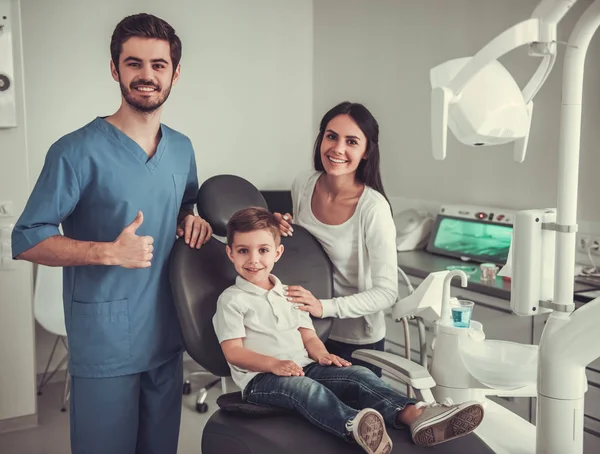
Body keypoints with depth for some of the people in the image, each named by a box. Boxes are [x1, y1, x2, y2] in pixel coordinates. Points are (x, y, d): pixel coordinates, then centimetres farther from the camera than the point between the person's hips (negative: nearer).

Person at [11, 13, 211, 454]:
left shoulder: (182, 149, 6)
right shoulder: (77, 152, -14)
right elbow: (28, 240, -12)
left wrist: (191, 219, 1)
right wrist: (110, 252, -23)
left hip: (167, 335, 6)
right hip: (104, 343, -5)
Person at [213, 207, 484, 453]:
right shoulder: (231, 299, 2)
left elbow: (308, 335, 17)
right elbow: (234, 352, -7)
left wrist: (320, 354, -7)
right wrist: (274, 363, -23)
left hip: (304, 367, 6)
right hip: (260, 377, -6)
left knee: (357, 374, -20)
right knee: (302, 387, -38)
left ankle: (414, 415, -41)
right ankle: (354, 427, -66)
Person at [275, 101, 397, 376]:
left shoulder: (373, 208, -23)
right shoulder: (303, 184, -6)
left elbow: (387, 292, -21)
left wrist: (325, 307, -30)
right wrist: (284, 230, -9)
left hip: (357, 341, -5)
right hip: (305, 330, 5)